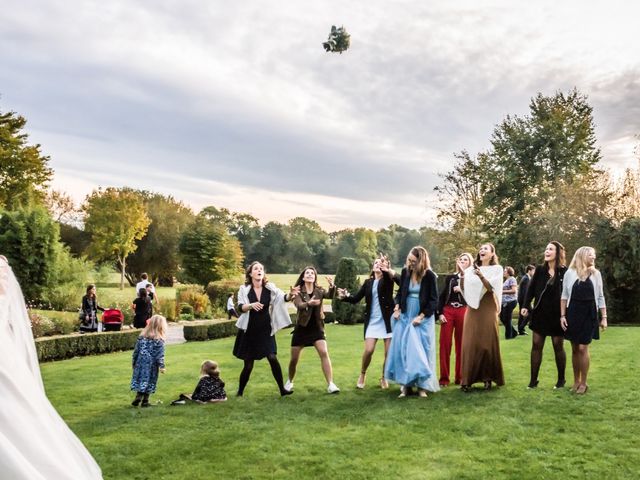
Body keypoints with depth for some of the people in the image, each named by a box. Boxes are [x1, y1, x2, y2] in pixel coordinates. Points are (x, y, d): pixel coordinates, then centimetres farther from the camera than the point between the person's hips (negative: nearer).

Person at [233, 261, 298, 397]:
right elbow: (240, 307, -18)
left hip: (266, 330, 1)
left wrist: (290, 295, -41)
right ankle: (240, 392, 24)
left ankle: (282, 389, -1)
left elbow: (282, 298, -18)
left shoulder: (270, 287, -4)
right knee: (248, 365, 5)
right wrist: (251, 305, -39)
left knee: (273, 358, -12)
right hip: (249, 331, -1)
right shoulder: (244, 289, -7)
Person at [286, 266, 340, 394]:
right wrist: (309, 303, -48)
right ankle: (290, 381, 33)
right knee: (294, 359, 7)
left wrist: (332, 286, -43)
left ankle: (330, 384, -15)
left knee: (324, 353, -18)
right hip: (302, 328, 0)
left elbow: (330, 295, -21)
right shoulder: (298, 291, -6)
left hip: (317, 328, 1)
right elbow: (299, 305, -26)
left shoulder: (319, 290, -1)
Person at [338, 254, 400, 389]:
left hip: (387, 320, -2)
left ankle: (384, 378, 21)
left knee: (389, 352, 0)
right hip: (372, 321, 2)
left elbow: (400, 281, -23)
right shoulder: (368, 282, 11)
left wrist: (388, 270, -36)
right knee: (368, 350, -8)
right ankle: (362, 374, 17)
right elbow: (356, 298, 8)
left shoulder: (388, 278, 0)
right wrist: (345, 296, -10)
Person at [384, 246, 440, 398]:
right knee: (402, 349, 1)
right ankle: (405, 384, 8)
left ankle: (422, 385, 9)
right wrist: (397, 308, -3)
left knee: (421, 351, 0)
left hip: (423, 318, -3)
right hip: (405, 316, 3)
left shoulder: (430, 276, -12)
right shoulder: (405, 271, -2)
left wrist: (421, 316, -14)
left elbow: (434, 300, -8)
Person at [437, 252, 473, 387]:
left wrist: (461, 289, -17)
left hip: (463, 312, -2)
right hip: (447, 311, 2)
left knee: (461, 345, 3)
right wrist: (440, 313, 1)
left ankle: (460, 377, 13)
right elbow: (442, 296, 10)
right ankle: (444, 378, 4)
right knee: (444, 343, -2)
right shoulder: (450, 277, 13)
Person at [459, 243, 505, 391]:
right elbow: (464, 290, 6)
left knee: (487, 343, -1)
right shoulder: (471, 269, 12)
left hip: (488, 310, -3)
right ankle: (467, 379, 2)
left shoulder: (497, 269, 2)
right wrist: (462, 275, -10)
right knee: (470, 344, 0)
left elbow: (492, 288, -11)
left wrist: (481, 276, -26)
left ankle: (487, 377, 9)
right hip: (472, 310, 3)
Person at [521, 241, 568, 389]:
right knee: (536, 346, 4)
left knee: (558, 347, 8)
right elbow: (531, 288, 2)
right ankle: (533, 379, 10)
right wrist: (526, 306, -9)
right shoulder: (540, 270, 3)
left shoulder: (565, 272, -7)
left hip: (557, 315, -3)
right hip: (540, 313, 3)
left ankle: (561, 379, 22)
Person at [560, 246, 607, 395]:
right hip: (573, 313, 0)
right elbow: (564, 296, 4)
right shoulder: (570, 273, 0)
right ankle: (576, 381, 17)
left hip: (589, 314, 0)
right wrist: (562, 316, -2)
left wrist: (604, 317, 3)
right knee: (575, 349, 6)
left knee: (582, 348, -7)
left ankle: (583, 383, 5)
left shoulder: (596, 274, 4)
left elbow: (600, 297, 7)